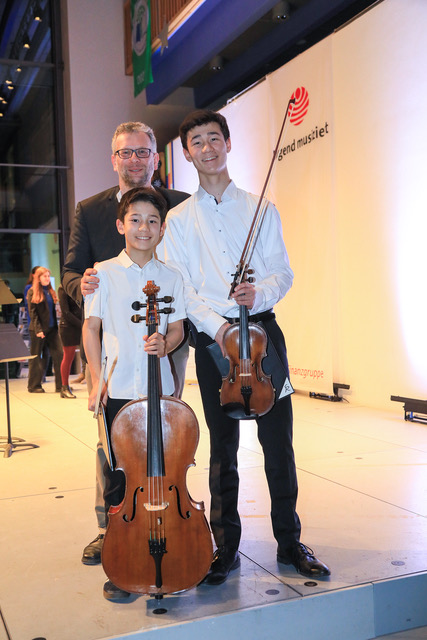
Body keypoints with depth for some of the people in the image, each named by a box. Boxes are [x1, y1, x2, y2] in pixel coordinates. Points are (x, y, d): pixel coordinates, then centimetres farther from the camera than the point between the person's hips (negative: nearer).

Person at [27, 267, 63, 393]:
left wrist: (56, 326, 8)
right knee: (35, 357, 3)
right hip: (38, 330, -5)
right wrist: (38, 329, -16)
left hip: (51, 328, 5)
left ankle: (61, 384, 1)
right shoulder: (32, 292, -2)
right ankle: (34, 386, 13)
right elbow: (32, 312, -8)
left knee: (59, 354, -3)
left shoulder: (50, 291, 15)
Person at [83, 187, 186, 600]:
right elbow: (91, 328, 2)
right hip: (118, 390, -1)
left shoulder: (170, 277, 6)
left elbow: (177, 328, 8)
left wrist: (165, 344, -14)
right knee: (118, 478, 5)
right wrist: (97, 380, -4)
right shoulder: (105, 272, 1)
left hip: (161, 388, 2)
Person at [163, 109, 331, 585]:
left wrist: (260, 293, -17)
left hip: (262, 330, 1)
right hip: (211, 337, 0)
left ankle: (290, 542, 18)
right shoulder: (179, 219, 9)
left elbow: (283, 272, 5)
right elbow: (181, 288, 0)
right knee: (223, 448, 6)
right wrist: (215, 325, -15)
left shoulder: (261, 209, 11)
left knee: (279, 442, 2)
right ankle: (225, 548, 19)